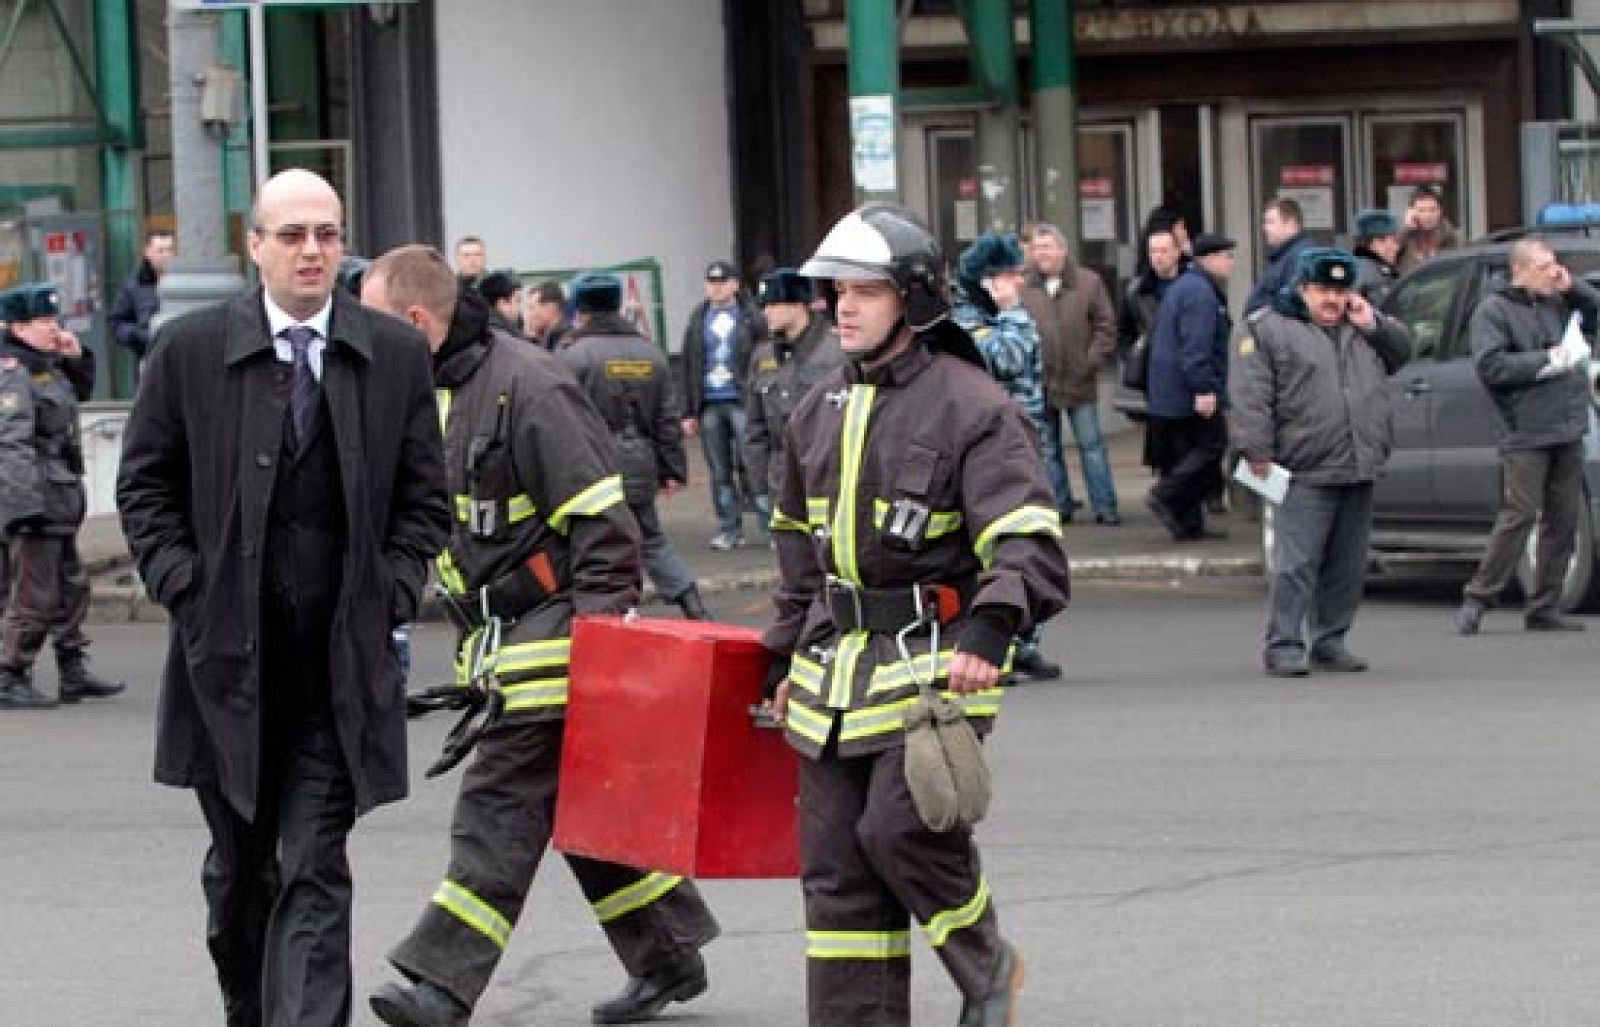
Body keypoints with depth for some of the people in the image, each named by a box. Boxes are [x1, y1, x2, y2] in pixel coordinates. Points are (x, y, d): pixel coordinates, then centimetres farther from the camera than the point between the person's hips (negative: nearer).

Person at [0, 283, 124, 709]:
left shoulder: (45, 363, 12)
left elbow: (82, 391, 31)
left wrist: (76, 357, 11)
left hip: (61, 501, 10)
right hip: (35, 498, -10)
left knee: (72, 588, 16)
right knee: (35, 597, -6)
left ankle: (74, 674, 25)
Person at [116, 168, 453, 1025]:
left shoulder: (395, 356, 4)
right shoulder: (188, 351, 0)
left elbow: (424, 497, 9)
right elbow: (145, 486, 6)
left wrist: (389, 595, -3)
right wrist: (185, 588, -5)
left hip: (342, 658, -1)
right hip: (227, 654, 1)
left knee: (315, 874, -7)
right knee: (240, 869, 14)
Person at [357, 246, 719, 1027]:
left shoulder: (526, 388, -17)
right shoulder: (426, 394, 12)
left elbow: (600, 521, -18)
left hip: (551, 632, -9)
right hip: (499, 638, 9)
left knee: (500, 802, -11)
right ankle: (667, 957, 22)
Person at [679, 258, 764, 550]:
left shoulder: (750, 317, 2)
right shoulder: (698, 320, 12)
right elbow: (687, 367, 13)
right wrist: (689, 412, 8)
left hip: (742, 402, -4)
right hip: (709, 405, 4)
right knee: (720, 473, 5)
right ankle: (729, 529, 10)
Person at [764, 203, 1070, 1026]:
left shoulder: (971, 408, -9)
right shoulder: (820, 411, 13)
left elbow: (1030, 546, -16)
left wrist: (989, 631, -32)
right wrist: (788, 658, 22)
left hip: (935, 657, -7)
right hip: (836, 663, 7)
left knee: (901, 827, -20)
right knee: (836, 867, 4)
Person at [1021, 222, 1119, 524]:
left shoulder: (1089, 283, 0)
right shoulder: (1024, 288, 2)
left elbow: (1106, 327, 1)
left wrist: (1091, 361, -9)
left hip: (1080, 382, -2)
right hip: (1040, 384, 2)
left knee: (1091, 445, 2)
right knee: (1048, 450, 8)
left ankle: (1105, 506, 6)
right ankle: (1060, 506, 16)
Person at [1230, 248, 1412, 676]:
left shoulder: (1362, 328, 18)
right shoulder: (1268, 330, 0)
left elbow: (1403, 350, 26)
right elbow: (1251, 396, -6)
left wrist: (1373, 323, 7)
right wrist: (1258, 452, -14)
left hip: (1359, 470, 6)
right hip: (1306, 474, -6)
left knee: (1348, 566, 10)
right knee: (1296, 564, -10)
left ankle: (1330, 642, 19)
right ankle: (1284, 645, -7)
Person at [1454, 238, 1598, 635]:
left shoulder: (1558, 302, 14)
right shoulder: (1494, 311, -5)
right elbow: (1490, 365, -15)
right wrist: (1548, 360, -14)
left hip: (1568, 431, 7)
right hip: (1527, 435, -6)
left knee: (1564, 519, 6)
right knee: (1519, 515, -9)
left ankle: (1544, 609, 12)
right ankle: (1477, 599, 0)